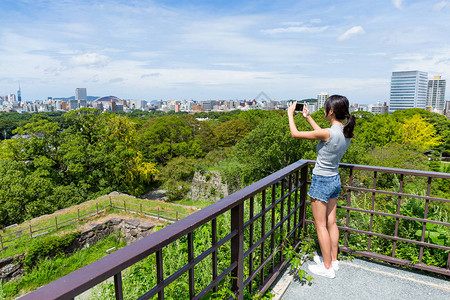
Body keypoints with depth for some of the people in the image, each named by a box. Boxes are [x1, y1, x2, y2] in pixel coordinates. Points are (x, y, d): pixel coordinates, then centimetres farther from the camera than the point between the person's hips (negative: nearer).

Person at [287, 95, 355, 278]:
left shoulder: (329, 133, -26)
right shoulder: (346, 133, -2)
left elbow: (295, 134, -17)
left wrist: (290, 114, -1)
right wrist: (308, 117, 20)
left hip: (321, 181, -8)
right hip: (335, 180, 8)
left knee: (320, 225, 6)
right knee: (331, 222, 18)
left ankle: (327, 267, 18)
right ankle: (333, 260, 32)